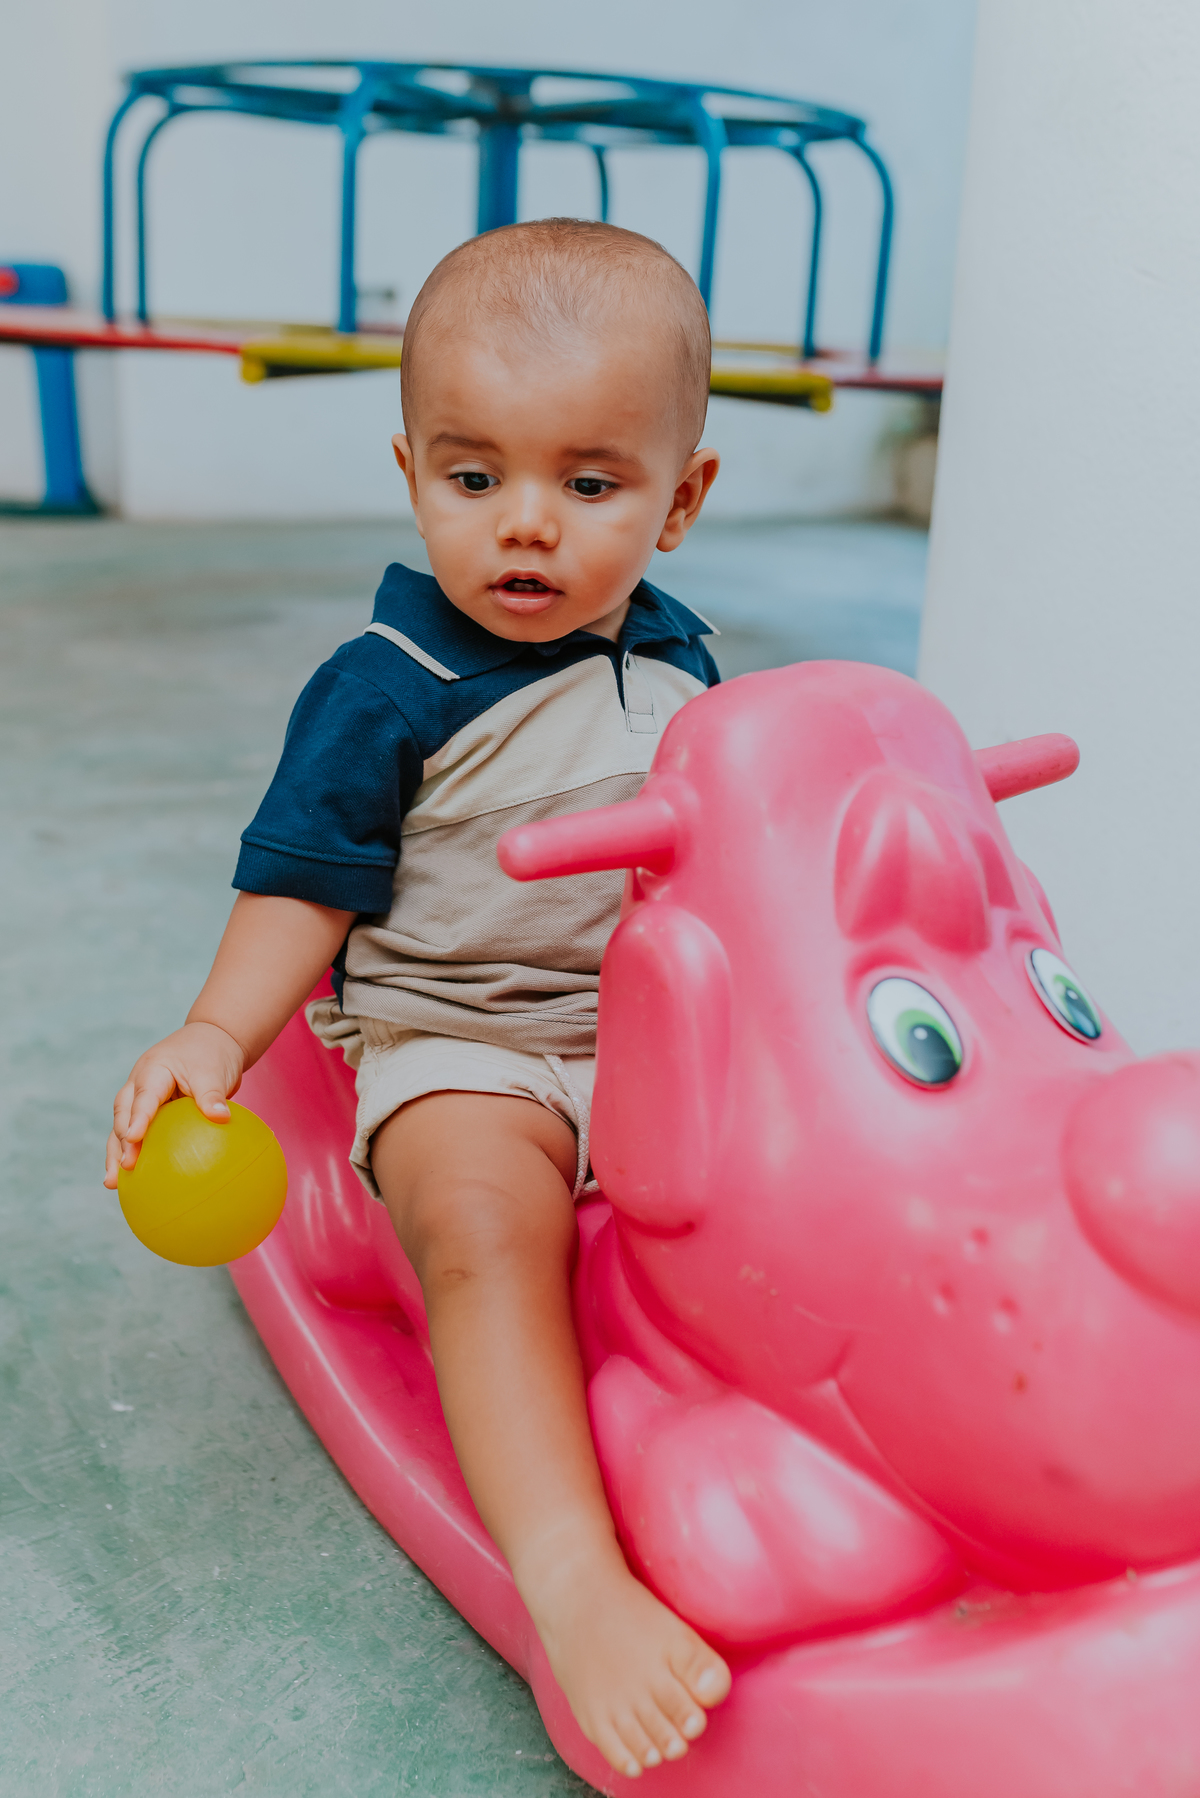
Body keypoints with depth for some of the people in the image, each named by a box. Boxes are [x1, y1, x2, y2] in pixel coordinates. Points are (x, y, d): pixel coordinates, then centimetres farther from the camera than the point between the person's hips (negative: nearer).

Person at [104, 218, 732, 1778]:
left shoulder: (674, 659, 7)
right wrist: (216, 1035, -21)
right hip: (461, 1052, -5)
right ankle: (570, 1575, -33)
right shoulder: (385, 689, -10)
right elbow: (303, 886, -8)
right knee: (484, 1230, -33)